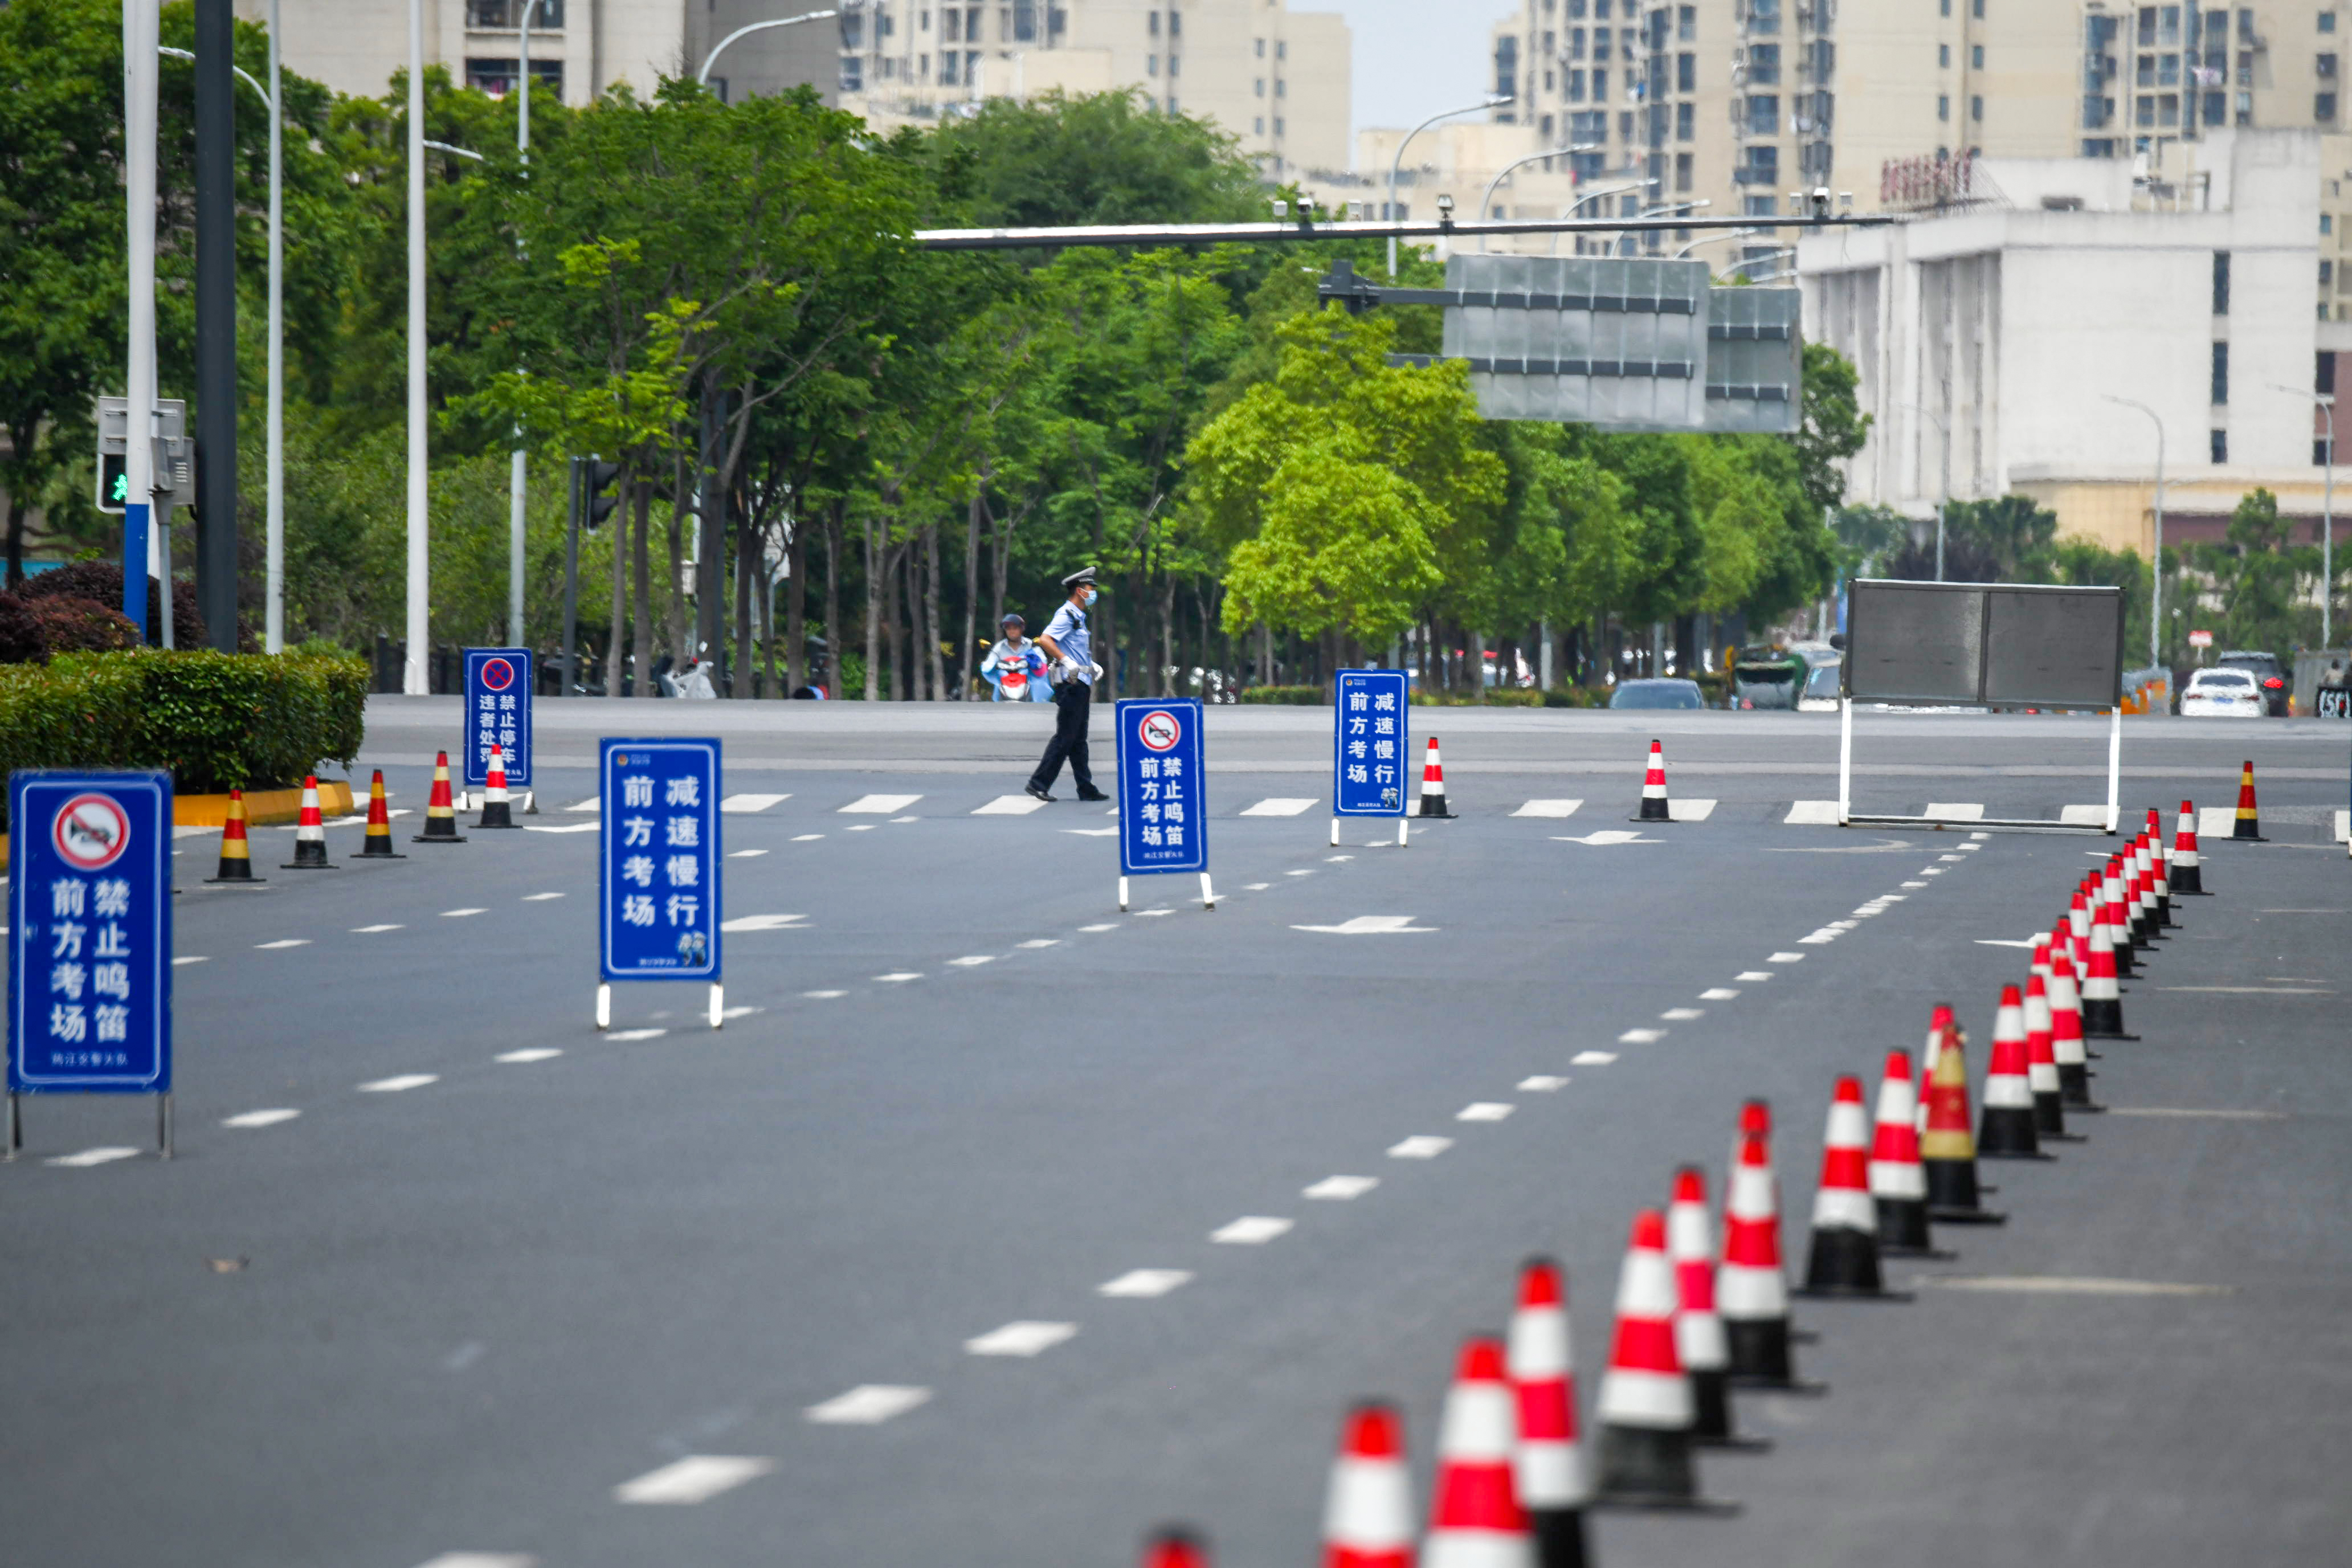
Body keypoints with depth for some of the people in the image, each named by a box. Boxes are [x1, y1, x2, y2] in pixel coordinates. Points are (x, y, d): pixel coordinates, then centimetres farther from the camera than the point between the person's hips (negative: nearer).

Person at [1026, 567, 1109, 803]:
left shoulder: (1078, 617, 19)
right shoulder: (1066, 615, -12)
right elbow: (1044, 640, -25)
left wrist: (1091, 666, 20)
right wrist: (1067, 662, -29)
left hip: (1080, 685, 10)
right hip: (1069, 684, -10)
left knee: (1078, 740, 10)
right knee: (1065, 737, -9)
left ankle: (1086, 789, 13)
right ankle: (1039, 782, -7)